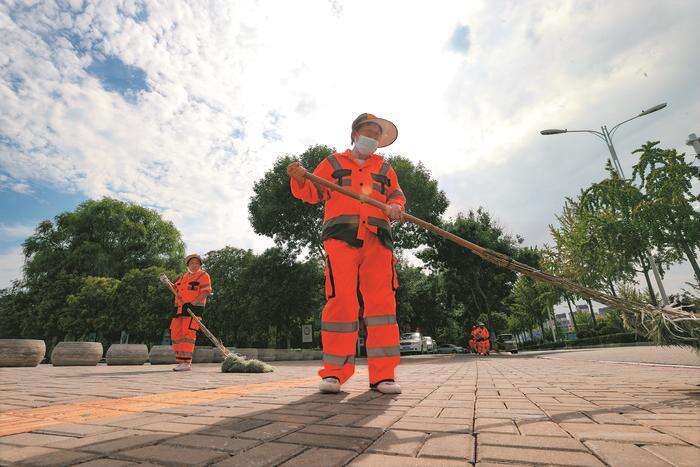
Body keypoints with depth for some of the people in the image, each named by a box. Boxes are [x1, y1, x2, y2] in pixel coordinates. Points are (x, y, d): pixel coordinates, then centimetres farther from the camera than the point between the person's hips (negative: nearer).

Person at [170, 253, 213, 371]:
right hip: (179, 309, 7)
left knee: (187, 334, -12)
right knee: (176, 334, 7)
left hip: (193, 308, -7)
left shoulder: (203, 275, 1)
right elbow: (175, 288, 26)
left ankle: (186, 363, -8)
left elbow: (206, 292, -10)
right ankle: (181, 361, 17)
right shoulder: (183, 276, 23)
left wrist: (193, 302, -19)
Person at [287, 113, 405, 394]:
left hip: (378, 241, 3)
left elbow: (397, 195, 23)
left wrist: (395, 207, -1)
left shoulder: (385, 168, 28)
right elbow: (312, 193, 14)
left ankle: (382, 374, 1)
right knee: (341, 301, -10)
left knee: (382, 303, -5)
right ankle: (334, 372, 1)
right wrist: (300, 179, -8)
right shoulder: (333, 163, 21)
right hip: (341, 238, -2)